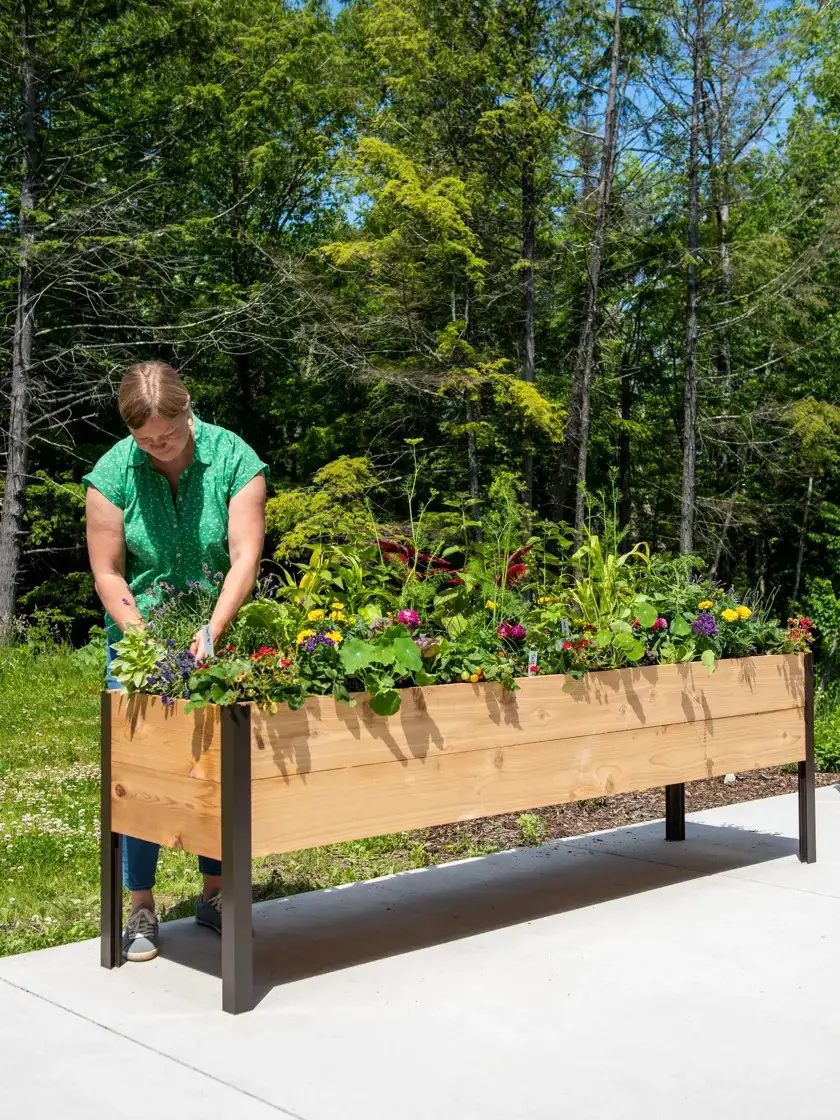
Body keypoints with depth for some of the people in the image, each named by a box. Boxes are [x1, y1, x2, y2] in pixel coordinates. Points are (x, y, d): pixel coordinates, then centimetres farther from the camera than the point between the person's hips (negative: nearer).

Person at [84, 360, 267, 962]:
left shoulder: (235, 460, -11)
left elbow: (246, 556, -17)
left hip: (219, 636, 0)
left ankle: (215, 893, 23)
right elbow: (108, 573, -8)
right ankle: (141, 908, 11)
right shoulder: (112, 474, -9)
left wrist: (212, 632, -27)